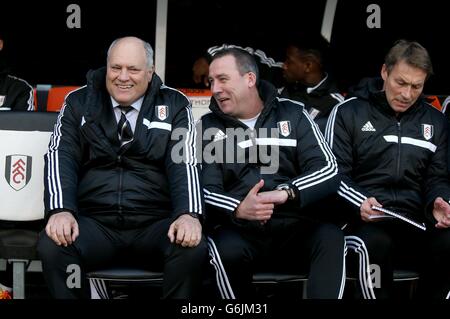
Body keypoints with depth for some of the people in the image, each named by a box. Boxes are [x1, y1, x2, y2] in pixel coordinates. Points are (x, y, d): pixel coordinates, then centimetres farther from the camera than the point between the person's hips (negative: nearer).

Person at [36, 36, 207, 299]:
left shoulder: (174, 105, 8)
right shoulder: (79, 103, 11)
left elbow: (184, 163, -3)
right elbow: (61, 157, 1)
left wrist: (189, 214, -23)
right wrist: (61, 210, -19)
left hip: (155, 224, 0)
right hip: (94, 223, 1)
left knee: (193, 249, -31)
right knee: (52, 246, -30)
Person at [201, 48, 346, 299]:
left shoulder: (293, 115, 10)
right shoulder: (209, 127, 9)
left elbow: (328, 170, -3)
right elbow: (206, 191, -3)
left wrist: (286, 193, -22)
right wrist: (237, 209, -26)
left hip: (292, 228, 1)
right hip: (239, 232, 0)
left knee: (331, 238, -30)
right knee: (226, 249, -35)